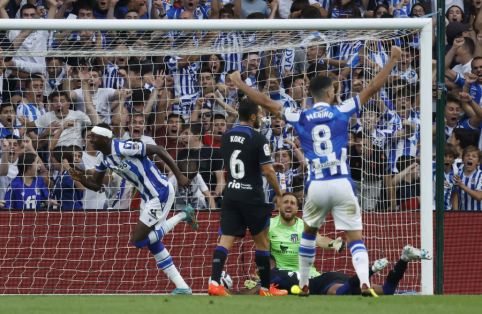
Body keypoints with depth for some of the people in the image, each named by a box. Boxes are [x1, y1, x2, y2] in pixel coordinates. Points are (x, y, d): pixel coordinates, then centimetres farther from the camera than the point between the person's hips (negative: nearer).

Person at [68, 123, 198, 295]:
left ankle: (181, 217, 4)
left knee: (138, 241, -9)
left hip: (160, 193, -10)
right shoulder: (102, 157, 2)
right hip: (147, 196, 10)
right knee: (152, 243, 13)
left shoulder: (124, 149, -26)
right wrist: (81, 179, -13)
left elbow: (158, 150, -22)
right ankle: (182, 288, 19)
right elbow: (96, 185, 10)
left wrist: (179, 176, -21)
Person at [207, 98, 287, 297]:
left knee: (225, 241, -1)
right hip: (252, 197, -5)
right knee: (262, 242, 8)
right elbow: (268, 171, -13)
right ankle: (266, 288, 15)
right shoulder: (258, 139, -11)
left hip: (230, 195, 5)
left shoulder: (226, 137, 8)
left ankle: (214, 283, -18)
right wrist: (279, 193, 3)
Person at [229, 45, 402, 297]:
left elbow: (266, 102, 11)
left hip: (316, 186, 2)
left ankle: (303, 285, 28)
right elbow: (372, 88, 4)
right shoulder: (341, 112, 1)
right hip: (342, 184, -2)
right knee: (355, 237, -3)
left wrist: (240, 83, 22)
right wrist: (393, 60, 12)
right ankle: (364, 284, -24)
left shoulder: (300, 118, 5)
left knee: (309, 232, 25)